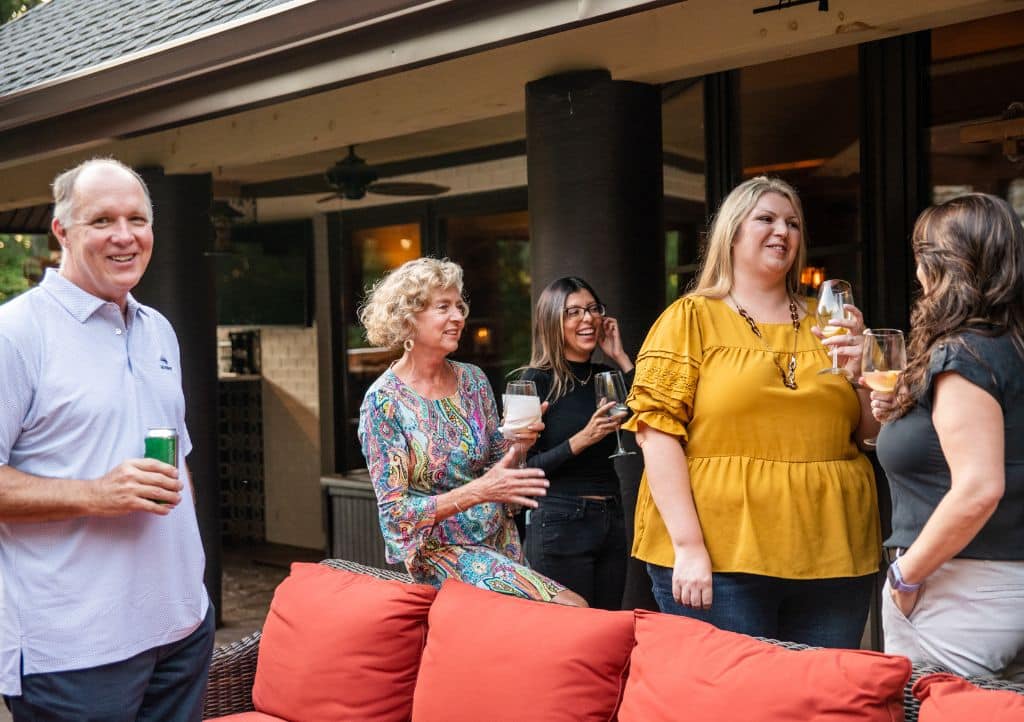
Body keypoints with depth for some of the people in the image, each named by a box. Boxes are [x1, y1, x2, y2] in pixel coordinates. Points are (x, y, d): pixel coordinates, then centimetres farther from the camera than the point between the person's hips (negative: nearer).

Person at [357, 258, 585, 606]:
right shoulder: (383, 401, -12)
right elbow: (395, 512, -15)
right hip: (436, 550, -6)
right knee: (569, 607, -21)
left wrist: (518, 444, -10)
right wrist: (477, 492, -25)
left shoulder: (473, 380, 3)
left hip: (497, 541, 6)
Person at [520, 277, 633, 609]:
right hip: (559, 523, -6)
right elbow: (525, 468, -10)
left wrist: (621, 358, -3)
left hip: (611, 520, 6)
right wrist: (582, 439, -22)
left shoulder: (606, 376, 9)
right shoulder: (538, 380, -7)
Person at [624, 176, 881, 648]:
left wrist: (861, 370, -3)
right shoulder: (692, 318, 1)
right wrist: (688, 547, -16)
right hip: (719, 558, -4)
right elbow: (657, 430, -9)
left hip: (832, 558, 5)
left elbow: (873, 432, 17)